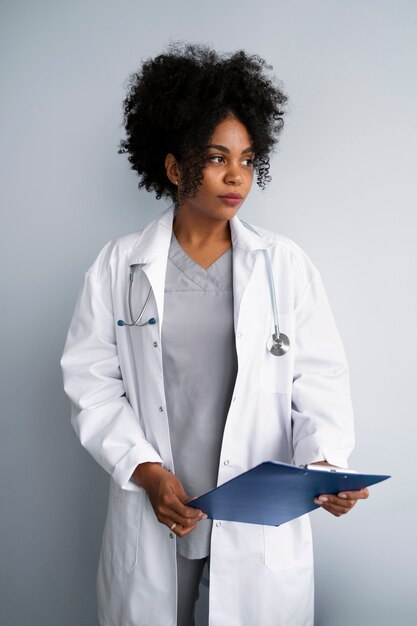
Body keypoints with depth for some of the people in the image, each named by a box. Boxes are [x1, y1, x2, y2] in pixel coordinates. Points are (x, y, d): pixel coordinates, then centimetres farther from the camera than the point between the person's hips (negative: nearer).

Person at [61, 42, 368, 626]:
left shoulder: (286, 264, -1)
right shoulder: (119, 265, -1)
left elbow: (320, 381, -1)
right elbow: (91, 381, -2)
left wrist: (325, 462, -18)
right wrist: (145, 471, -12)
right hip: (151, 511, 0)